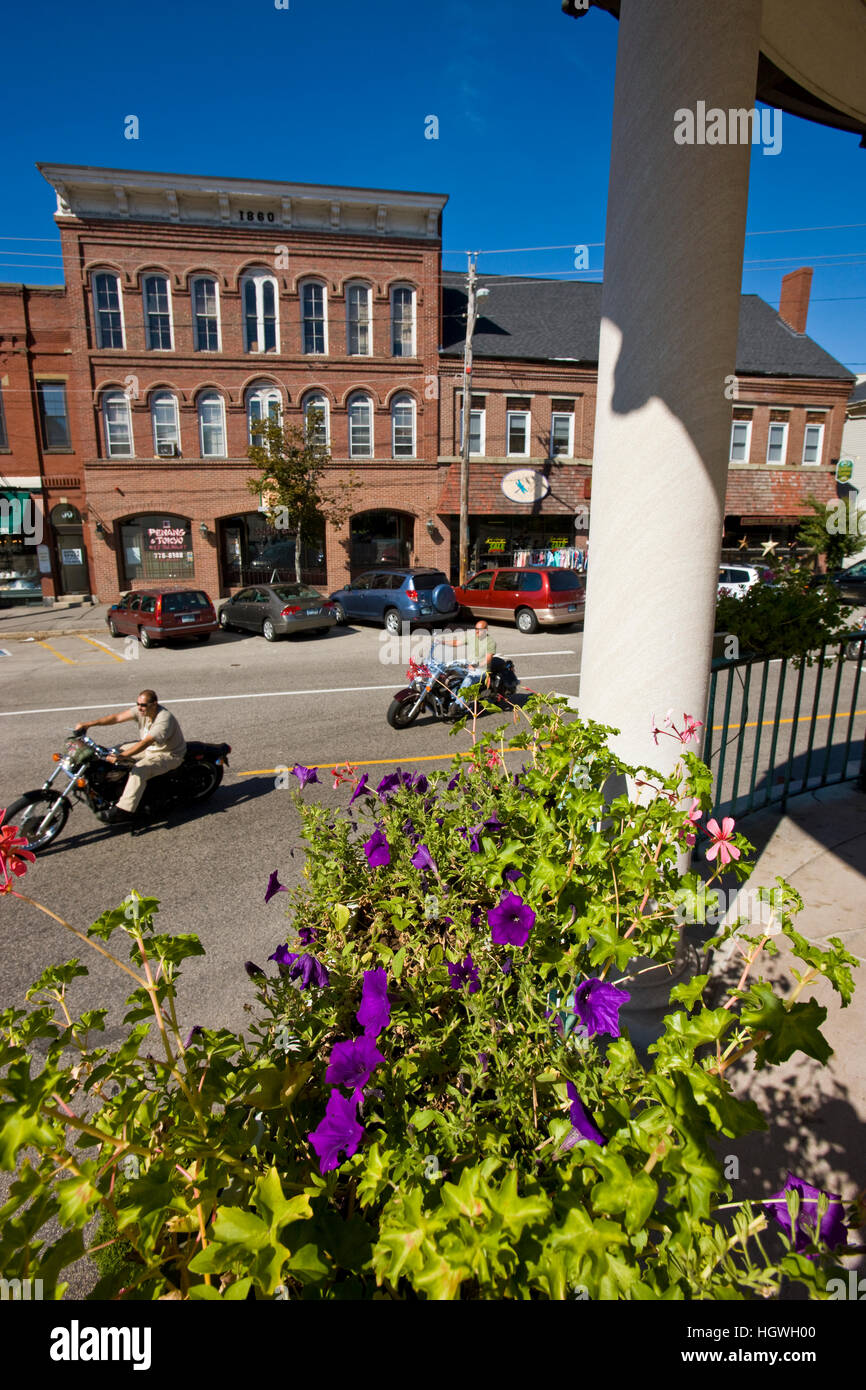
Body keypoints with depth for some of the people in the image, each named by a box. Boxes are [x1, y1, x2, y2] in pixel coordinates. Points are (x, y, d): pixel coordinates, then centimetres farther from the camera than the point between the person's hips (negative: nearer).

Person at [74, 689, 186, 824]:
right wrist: (89, 724, -18)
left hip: (169, 754, -9)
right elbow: (117, 717, -10)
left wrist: (120, 756, -46)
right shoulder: (142, 710, -7)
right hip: (149, 747, 9)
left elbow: (145, 743, -39)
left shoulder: (164, 719, -32)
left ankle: (125, 810, -29)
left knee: (139, 770, -31)